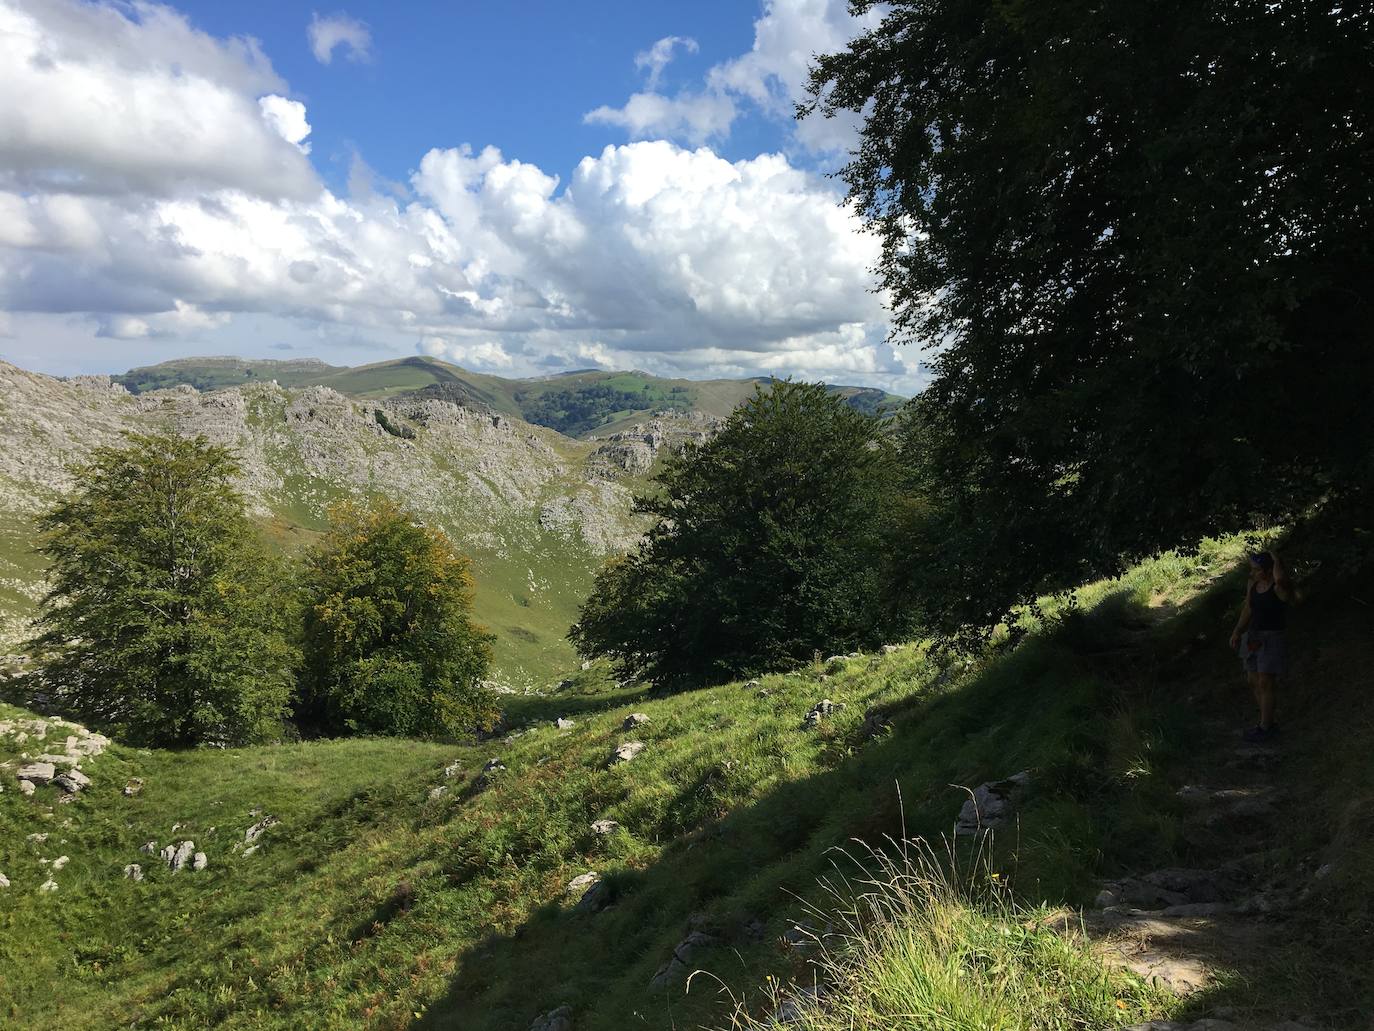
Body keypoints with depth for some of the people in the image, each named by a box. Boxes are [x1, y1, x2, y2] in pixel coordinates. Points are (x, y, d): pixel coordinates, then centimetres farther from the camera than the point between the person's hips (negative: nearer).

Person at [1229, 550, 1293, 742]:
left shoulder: (1280, 588, -18)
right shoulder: (1252, 585, 4)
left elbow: (1280, 578, -43)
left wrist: (1275, 558, -24)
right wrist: (1237, 632, 6)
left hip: (1273, 639, -8)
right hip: (1253, 638, 8)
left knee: (1265, 684, -4)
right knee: (1254, 682, 12)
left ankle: (1265, 728, 7)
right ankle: (1268, 723, 25)